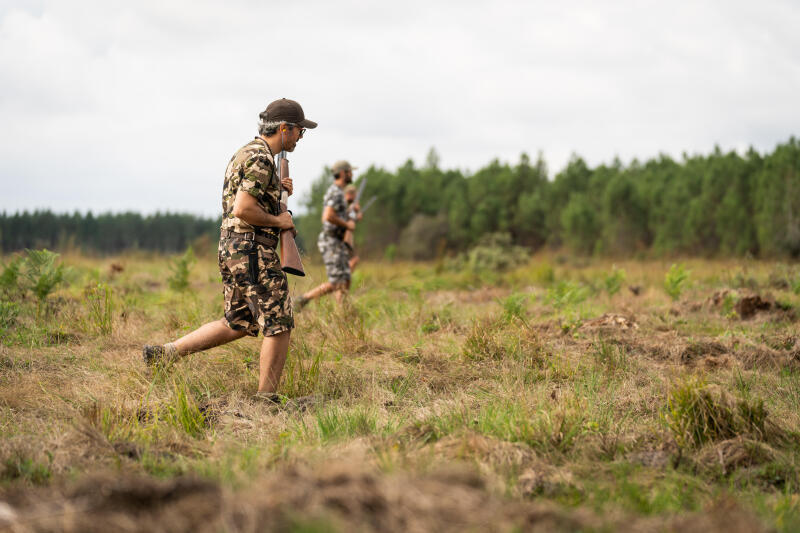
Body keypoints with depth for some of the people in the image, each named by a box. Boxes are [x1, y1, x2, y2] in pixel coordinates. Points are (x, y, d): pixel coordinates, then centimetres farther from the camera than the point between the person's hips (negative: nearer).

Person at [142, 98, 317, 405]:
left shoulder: (246, 153, 18)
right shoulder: (261, 160, -15)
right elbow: (243, 209, -24)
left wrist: (276, 188, 15)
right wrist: (278, 221, -10)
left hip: (232, 249, 10)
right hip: (253, 251, -10)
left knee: (237, 325, 16)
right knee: (279, 324, -3)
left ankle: (163, 353, 15)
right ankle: (266, 399, 0)